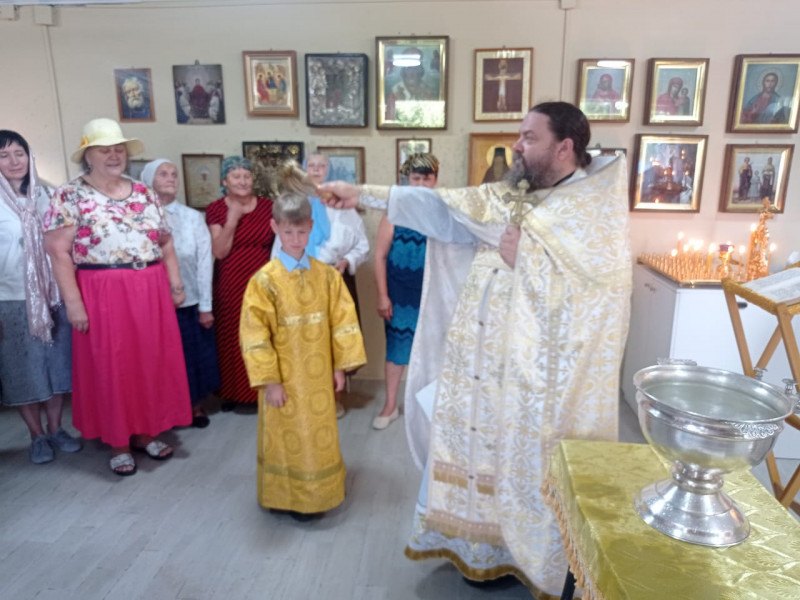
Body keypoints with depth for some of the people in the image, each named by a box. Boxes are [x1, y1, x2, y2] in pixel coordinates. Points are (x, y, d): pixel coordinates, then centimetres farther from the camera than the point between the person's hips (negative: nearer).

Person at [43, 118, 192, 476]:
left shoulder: (143, 194, 10)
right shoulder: (70, 196, -4)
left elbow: (165, 242, 13)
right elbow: (58, 250, -10)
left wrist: (175, 283, 6)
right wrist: (72, 301, -15)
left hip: (150, 292, 5)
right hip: (102, 296, -4)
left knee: (151, 361, 10)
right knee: (110, 367, 4)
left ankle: (144, 432, 27)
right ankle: (117, 442, 19)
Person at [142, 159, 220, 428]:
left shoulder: (193, 217, -2)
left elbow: (204, 261, -2)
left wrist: (205, 305, -4)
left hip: (191, 302, 1)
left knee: (194, 356, 12)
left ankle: (196, 405, 32)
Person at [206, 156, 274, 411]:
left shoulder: (267, 206, 3)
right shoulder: (216, 209, -1)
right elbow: (219, 251, -9)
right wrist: (232, 219, -16)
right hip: (230, 287, -1)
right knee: (232, 339, 6)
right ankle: (232, 391, 22)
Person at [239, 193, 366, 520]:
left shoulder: (327, 275, -2)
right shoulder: (265, 279, -13)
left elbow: (342, 321, 1)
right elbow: (254, 334, -13)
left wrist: (341, 366, 0)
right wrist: (269, 380, -14)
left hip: (318, 375, 3)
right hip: (283, 377, -3)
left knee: (319, 434, 17)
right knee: (286, 437, 10)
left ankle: (318, 493, 38)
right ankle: (289, 498, 29)